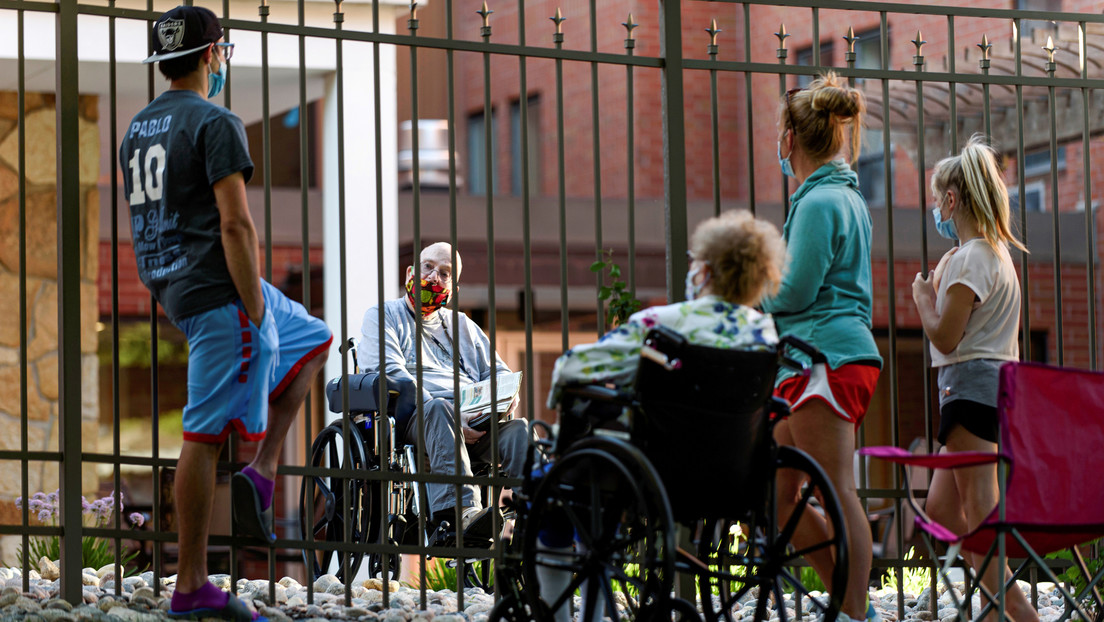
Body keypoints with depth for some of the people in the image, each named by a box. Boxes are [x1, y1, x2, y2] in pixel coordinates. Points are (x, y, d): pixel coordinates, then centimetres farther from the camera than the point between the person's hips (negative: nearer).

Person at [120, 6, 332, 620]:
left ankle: (262, 472, 12)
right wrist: (255, 315, -18)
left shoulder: (138, 128, 15)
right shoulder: (216, 123, -13)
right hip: (219, 293, -10)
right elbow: (235, 225, -20)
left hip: (174, 287, 10)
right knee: (206, 436, -6)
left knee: (313, 340, 24)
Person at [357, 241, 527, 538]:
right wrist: (451, 418, -16)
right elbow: (392, 375, -2)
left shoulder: (462, 325, 33)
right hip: (411, 418, -4)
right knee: (439, 408, -40)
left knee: (518, 428, -28)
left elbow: (498, 372, 26)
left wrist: (507, 398, -2)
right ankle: (463, 512, -60)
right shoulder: (382, 316, 16)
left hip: (475, 419, 5)